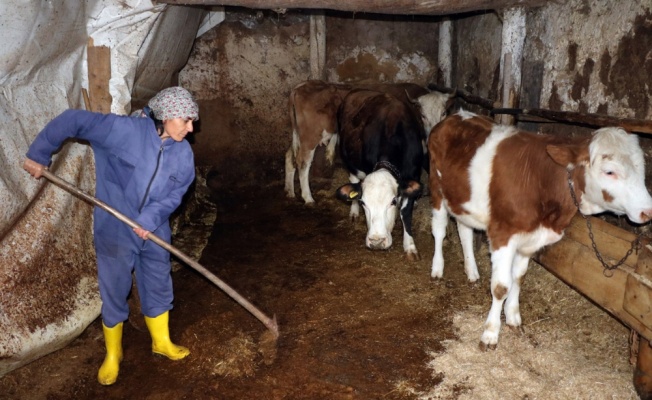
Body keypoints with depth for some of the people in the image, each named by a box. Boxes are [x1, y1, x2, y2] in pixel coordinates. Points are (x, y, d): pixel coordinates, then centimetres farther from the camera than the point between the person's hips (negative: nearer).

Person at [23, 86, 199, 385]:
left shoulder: (183, 153, -8)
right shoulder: (124, 130, -21)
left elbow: (175, 194, -7)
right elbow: (72, 120, -15)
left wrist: (151, 218, -24)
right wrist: (39, 154, -8)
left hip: (155, 233, 4)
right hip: (115, 230, -3)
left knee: (158, 288, 16)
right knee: (114, 294, 10)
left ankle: (161, 342, 40)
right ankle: (112, 355, 31)